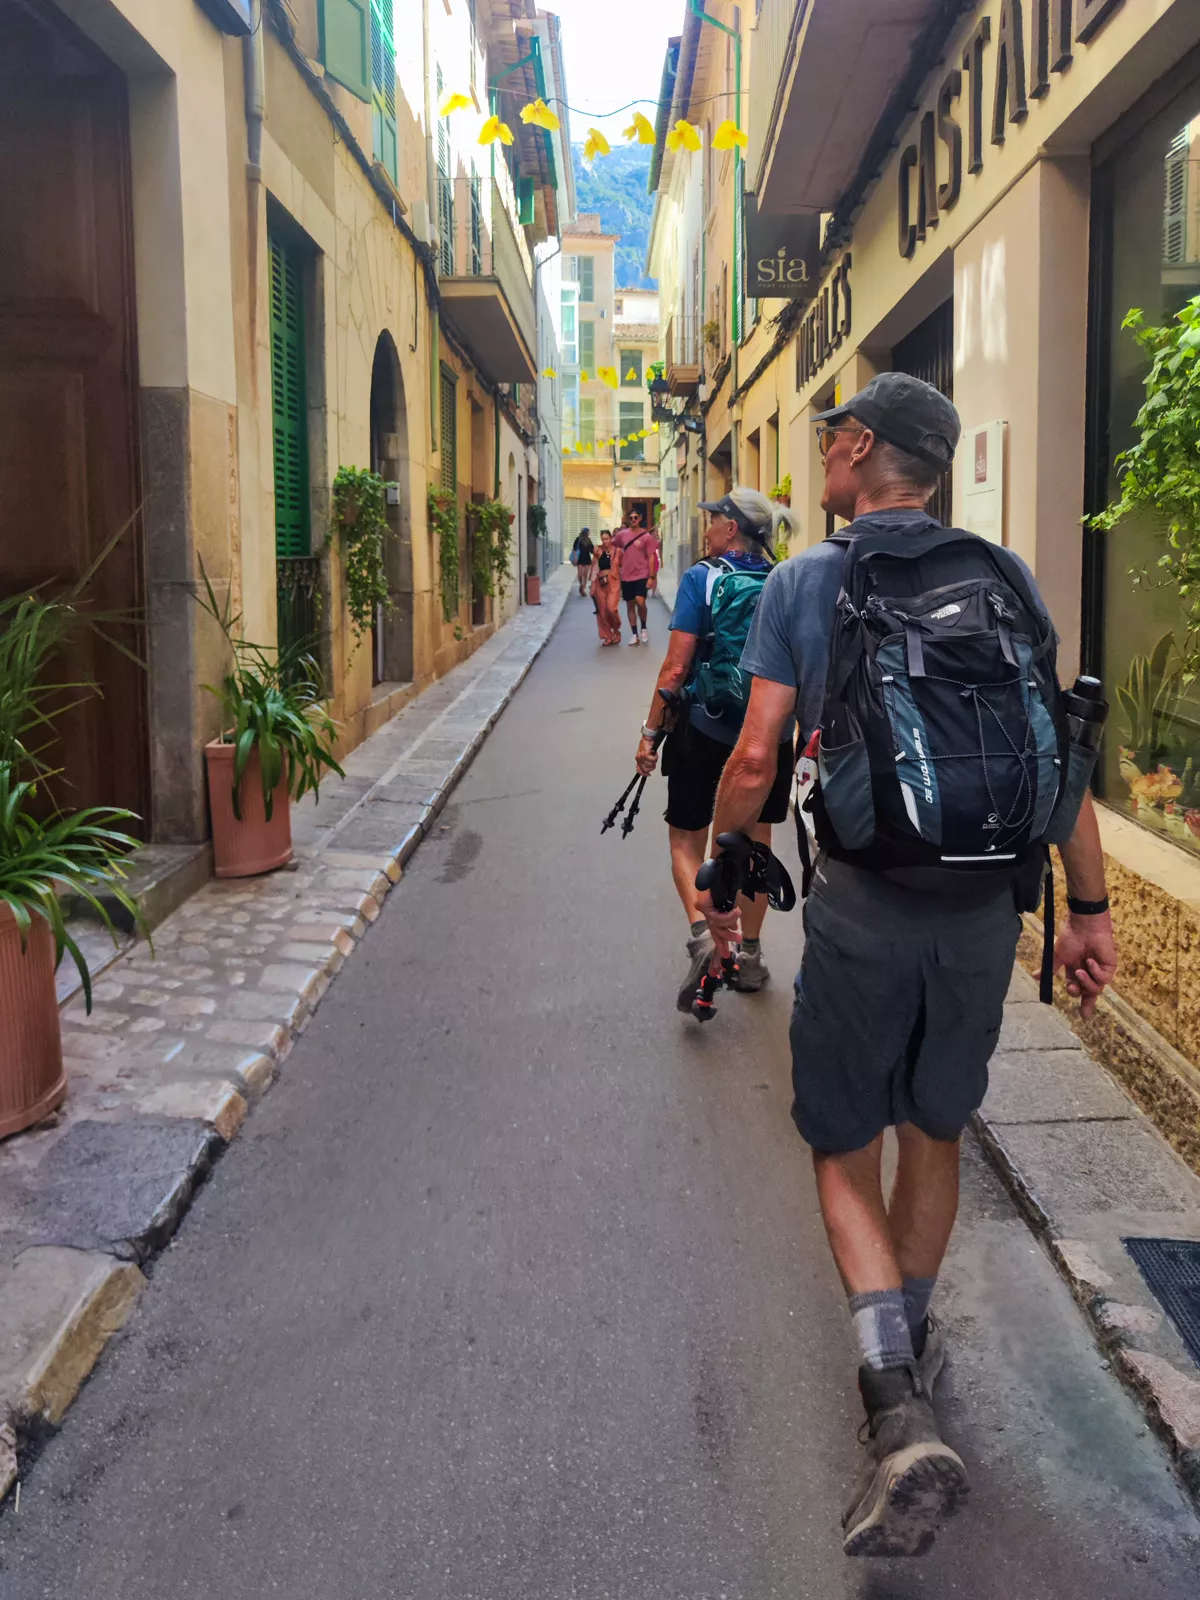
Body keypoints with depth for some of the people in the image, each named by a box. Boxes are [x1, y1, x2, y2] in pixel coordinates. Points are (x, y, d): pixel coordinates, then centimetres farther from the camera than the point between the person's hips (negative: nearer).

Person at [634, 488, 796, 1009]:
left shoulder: (701, 578, -10)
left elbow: (676, 666, -13)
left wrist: (650, 732, -6)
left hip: (705, 731, -4)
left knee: (687, 839, 11)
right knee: (755, 843, 16)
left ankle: (702, 933, -10)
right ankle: (750, 954, 24)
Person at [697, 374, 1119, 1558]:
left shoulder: (803, 582, -4)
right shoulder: (1000, 578, 2)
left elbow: (754, 759, -8)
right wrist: (1087, 906, 6)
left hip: (860, 905, -3)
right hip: (983, 907, 3)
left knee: (844, 1155, 10)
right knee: (934, 1137, 22)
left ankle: (901, 1417, -4)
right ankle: (907, 1348, 41)